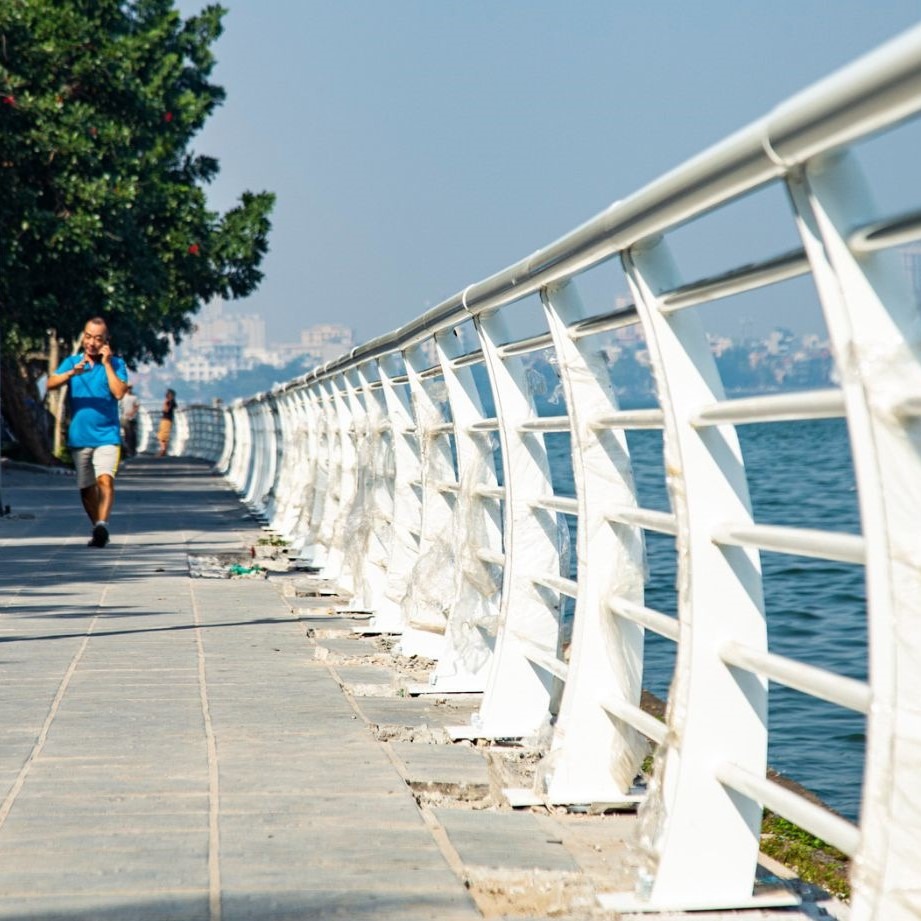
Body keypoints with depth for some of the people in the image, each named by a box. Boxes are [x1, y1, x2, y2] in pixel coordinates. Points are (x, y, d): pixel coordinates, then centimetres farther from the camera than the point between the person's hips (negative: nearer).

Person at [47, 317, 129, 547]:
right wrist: (72, 372, -23)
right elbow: (51, 384, -7)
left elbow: (119, 392, -12)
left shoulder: (116, 363, 2)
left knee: (105, 479, -23)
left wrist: (107, 364, -12)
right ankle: (98, 531, 21)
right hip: (79, 436, 3)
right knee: (86, 488, 9)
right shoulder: (72, 362, 9)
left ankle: (102, 524, -35)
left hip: (106, 435, -3)